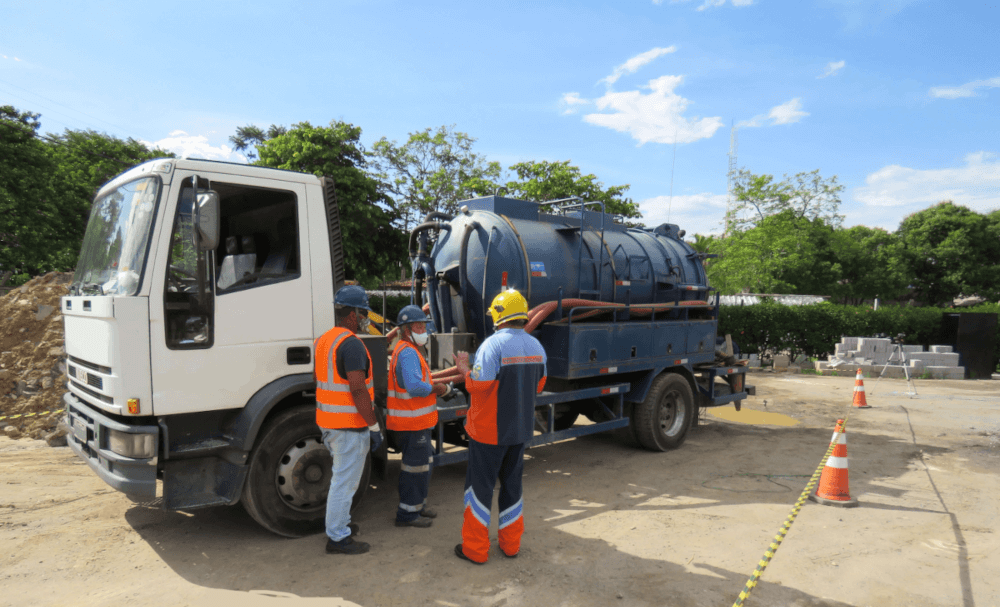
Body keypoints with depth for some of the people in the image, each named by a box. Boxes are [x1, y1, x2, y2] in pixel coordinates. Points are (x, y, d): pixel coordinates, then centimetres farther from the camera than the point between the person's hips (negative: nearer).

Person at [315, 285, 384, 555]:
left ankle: (339, 523, 36)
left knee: (342, 476, 23)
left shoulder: (323, 340, 11)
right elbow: (358, 389, -24)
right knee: (345, 480, 1)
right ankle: (337, 537, 10)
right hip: (350, 424, -10)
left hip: (328, 421, 10)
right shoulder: (351, 343, -20)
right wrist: (374, 425, -18)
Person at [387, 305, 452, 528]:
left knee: (424, 463, 21)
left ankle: (417, 504, 34)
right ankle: (407, 513, 11)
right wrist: (434, 389, -15)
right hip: (412, 424, -11)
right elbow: (415, 387, -31)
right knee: (416, 467, -1)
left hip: (416, 421, 11)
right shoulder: (408, 353, -20)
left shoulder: (409, 350, 16)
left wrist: (435, 386, 6)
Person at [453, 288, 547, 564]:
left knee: (480, 486, 7)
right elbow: (538, 386, 12)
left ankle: (475, 549, 16)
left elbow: (478, 385, -22)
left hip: (489, 430, -6)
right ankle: (511, 544, 28)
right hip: (521, 428, 6)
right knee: (512, 483, 18)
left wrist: (465, 369, -5)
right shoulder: (536, 347, 3)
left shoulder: (494, 344, -19)